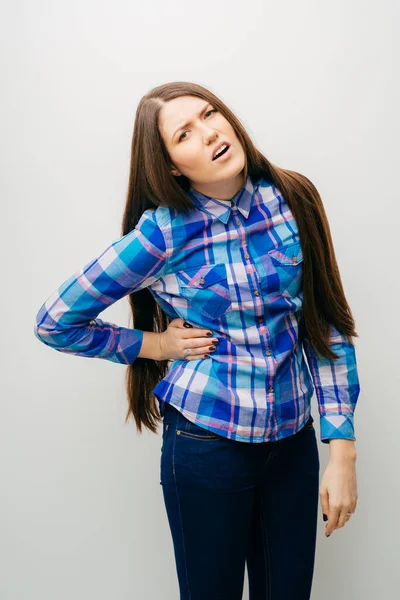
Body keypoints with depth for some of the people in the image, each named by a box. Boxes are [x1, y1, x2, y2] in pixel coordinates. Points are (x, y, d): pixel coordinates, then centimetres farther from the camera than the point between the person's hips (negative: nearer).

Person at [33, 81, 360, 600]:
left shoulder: (292, 199, -5)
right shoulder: (163, 233, -14)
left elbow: (328, 324, -1)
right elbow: (55, 323, -5)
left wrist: (343, 451, -4)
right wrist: (156, 345, -6)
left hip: (295, 440, 3)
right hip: (207, 445, -3)